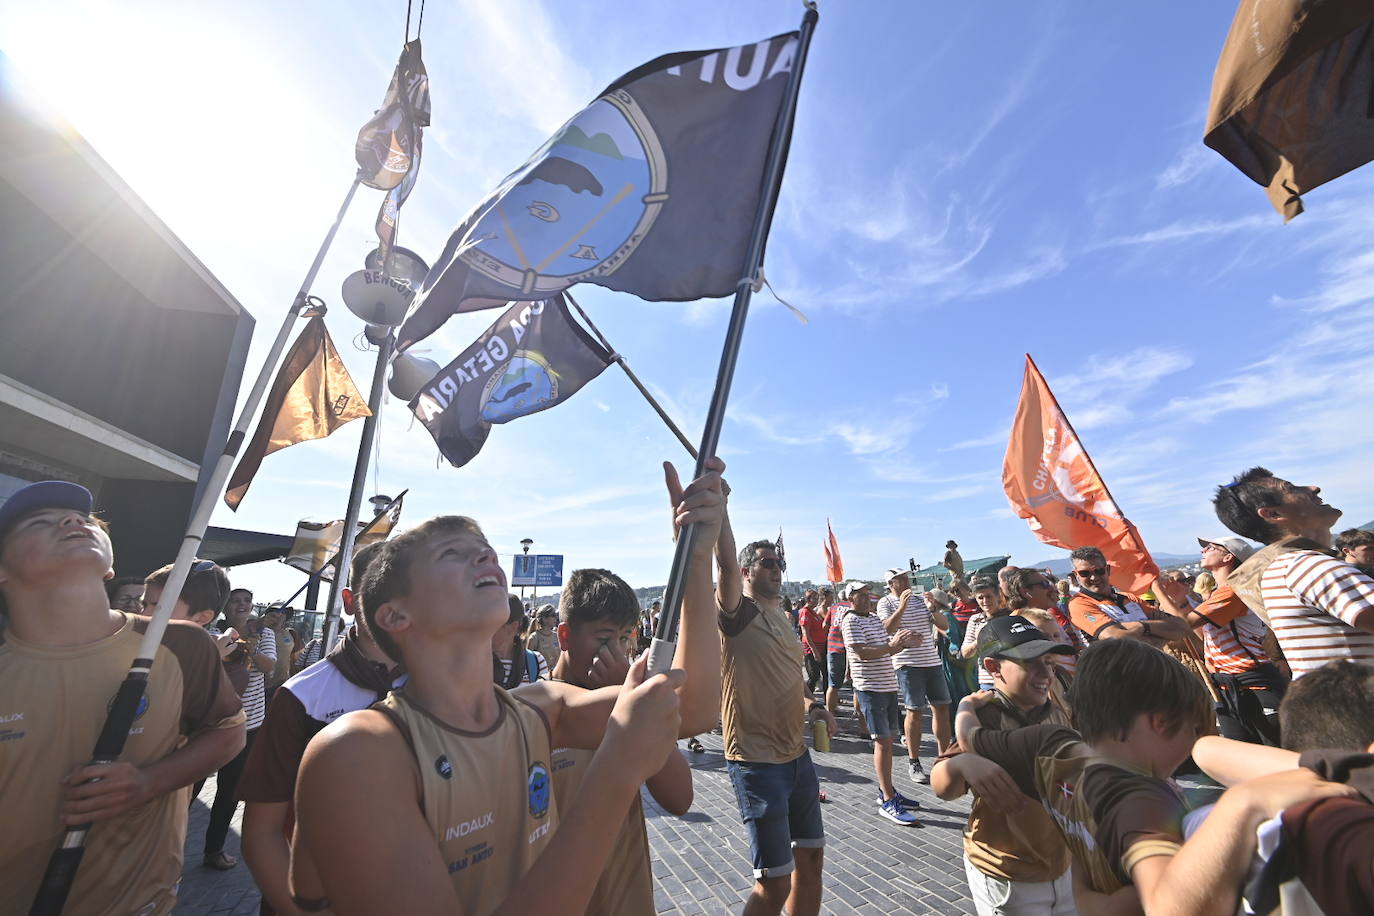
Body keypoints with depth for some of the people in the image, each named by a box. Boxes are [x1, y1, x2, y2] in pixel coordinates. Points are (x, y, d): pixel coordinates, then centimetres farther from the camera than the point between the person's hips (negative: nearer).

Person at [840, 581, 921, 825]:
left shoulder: (875, 618, 14)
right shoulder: (851, 621, -13)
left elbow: (886, 651, 18)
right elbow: (862, 653, -21)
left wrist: (905, 642, 2)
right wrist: (891, 645, -27)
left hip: (888, 686, 8)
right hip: (870, 688, -8)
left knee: (887, 739, 16)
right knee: (882, 741, -4)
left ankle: (886, 790, 29)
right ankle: (888, 801, 5)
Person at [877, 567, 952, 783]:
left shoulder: (921, 600, 12)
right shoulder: (886, 603, -3)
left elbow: (945, 625, 9)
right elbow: (887, 629, -18)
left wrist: (933, 609, -9)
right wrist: (902, 607, -25)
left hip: (932, 661, 5)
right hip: (907, 664, -5)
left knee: (942, 708, 9)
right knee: (915, 711, -2)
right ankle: (913, 762, 12)